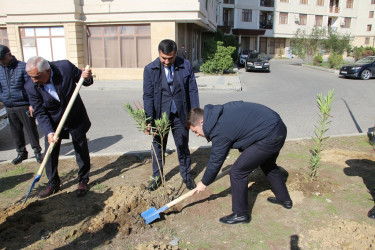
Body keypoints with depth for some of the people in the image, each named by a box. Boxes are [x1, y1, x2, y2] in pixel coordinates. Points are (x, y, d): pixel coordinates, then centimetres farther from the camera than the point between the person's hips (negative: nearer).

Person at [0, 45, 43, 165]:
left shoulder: (22, 67, -7)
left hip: (24, 106, -5)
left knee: (31, 130, 3)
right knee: (16, 132, 13)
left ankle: (37, 151, 17)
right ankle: (21, 153, 27)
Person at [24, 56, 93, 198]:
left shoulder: (65, 67, -23)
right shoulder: (31, 87, -20)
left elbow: (81, 79, -5)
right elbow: (40, 113, -14)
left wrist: (87, 78, -29)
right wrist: (49, 132, -26)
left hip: (76, 119, -1)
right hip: (53, 123, 1)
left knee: (81, 151, 9)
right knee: (50, 154, 7)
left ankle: (83, 182, 27)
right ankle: (53, 184, 28)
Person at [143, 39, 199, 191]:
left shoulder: (186, 66, -5)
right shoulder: (150, 69, -7)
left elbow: (192, 91, -1)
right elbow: (148, 96, -7)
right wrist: (148, 121, -13)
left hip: (180, 115, 0)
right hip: (160, 115, 0)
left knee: (183, 146, 14)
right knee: (158, 147, 14)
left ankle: (186, 175, 35)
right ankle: (157, 177, 33)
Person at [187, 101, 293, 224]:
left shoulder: (220, 132, -19)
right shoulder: (220, 111, 5)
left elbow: (215, 162, -9)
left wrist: (204, 183, 6)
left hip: (269, 137, -10)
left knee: (237, 172, -4)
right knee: (268, 165, 32)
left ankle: (241, 214, 12)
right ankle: (285, 199, 49)